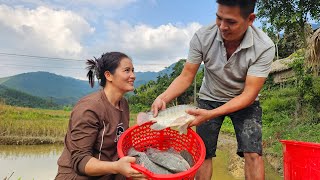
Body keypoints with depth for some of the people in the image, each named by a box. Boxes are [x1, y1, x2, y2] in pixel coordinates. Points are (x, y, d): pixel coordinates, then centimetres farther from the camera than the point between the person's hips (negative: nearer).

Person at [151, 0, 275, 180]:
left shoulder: (264, 47, -27)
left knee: (253, 154, -12)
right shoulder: (202, 37, -23)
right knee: (203, 153, 0)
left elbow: (249, 94, -27)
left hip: (245, 102, -1)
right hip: (210, 98, 1)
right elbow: (186, 77, -15)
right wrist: (163, 98, -33)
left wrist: (210, 114, -39)